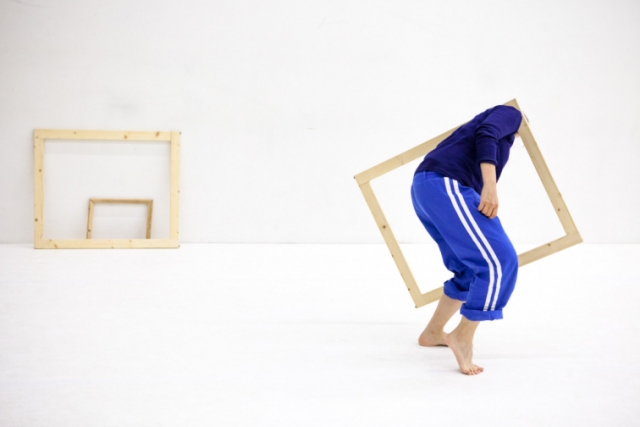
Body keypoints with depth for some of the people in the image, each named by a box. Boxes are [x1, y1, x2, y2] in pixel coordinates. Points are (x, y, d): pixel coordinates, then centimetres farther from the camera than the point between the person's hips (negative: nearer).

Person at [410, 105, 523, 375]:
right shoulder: (510, 115, 14)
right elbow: (486, 134, -10)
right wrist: (489, 185, -21)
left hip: (424, 189, 9)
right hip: (445, 185, -9)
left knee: (475, 267, 20)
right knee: (500, 260, -10)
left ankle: (433, 332, 31)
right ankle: (463, 336, -2)